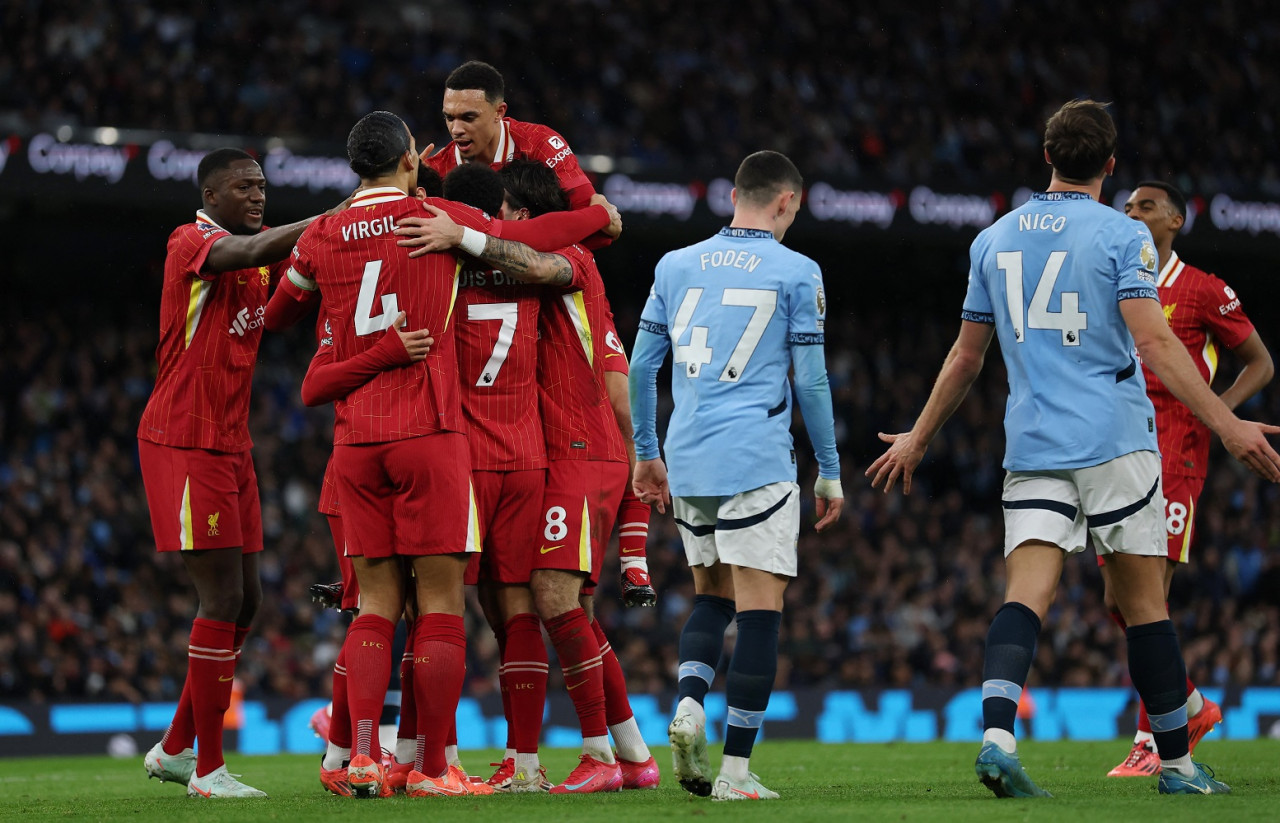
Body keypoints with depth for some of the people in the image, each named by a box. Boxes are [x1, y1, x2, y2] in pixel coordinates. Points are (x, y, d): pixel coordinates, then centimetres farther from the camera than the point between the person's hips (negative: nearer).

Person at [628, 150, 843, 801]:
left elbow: (640, 367, 14)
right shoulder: (795, 272, 0)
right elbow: (811, 381, 0)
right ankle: (736, 771, -7)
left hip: (686, 458, 5)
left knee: (712, 594, 20)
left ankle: (689, 702, -6)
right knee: (759, 608, -3)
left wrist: (646, 453, 25)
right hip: (756, 460, -5)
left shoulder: (676, 265, 12)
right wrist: (830, 473, 8)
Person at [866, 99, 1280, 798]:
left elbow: (966, 355, 17)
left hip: (1031, 446, 4)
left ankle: (996, 732, -29)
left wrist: (918, 438, 28)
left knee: (1026, 593, -6)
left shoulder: (994, 239, 11)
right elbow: (1154, 344, -14)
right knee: (1143, 601, 4)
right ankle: (1176, 763, 12)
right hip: (1115, 440, -3)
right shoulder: (1121, 236, -4)